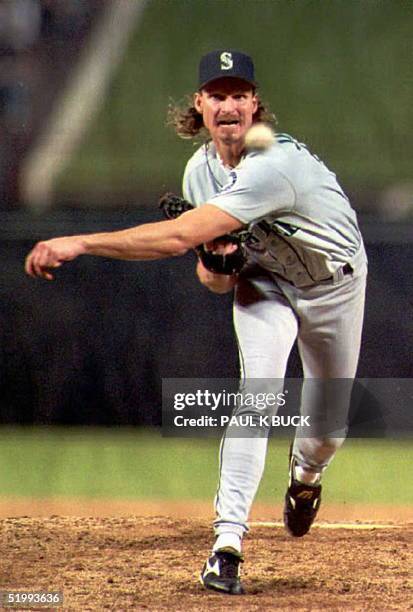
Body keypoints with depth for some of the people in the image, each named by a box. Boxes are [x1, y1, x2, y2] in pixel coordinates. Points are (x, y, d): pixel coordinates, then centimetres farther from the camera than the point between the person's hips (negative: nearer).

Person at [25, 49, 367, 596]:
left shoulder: (276, 163, -39)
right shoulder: (200, 170, -13)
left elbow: (181, 237, -46)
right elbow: (215, 277, -2)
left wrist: (81, 243, -48)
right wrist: (215, 268, -28)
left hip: (336, 282, -3)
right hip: (262, 280, 3)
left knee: (327, 428, 7)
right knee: (256, 391, -22)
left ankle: (305, 477, 45)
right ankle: (227, 542, -27)